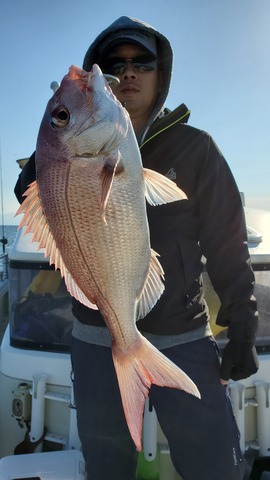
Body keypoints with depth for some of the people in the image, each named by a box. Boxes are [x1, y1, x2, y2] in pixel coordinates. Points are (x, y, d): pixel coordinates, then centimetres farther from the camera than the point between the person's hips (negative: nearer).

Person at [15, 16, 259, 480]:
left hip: (183, 340, -2)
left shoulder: (193, 148, -3)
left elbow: (227, 242, -3)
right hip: (97, 341, 3)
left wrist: (242, 330, -5)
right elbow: (30, 193, -9)